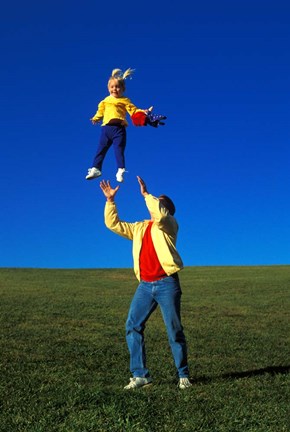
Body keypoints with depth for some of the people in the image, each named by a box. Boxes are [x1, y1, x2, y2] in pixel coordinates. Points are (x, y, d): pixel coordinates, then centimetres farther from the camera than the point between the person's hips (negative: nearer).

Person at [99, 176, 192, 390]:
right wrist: (110, 200, 10)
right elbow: (113, 224, 17)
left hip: (167, 284, -6)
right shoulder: (140, 227, 19)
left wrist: (146, 194, -12)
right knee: (133, 326, -2)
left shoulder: (169, 224, 2)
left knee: (174, 330, 0)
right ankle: (140, 374, 4)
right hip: (145, 285, 6)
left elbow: (159, 214, -21)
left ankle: (183, 376, 12)